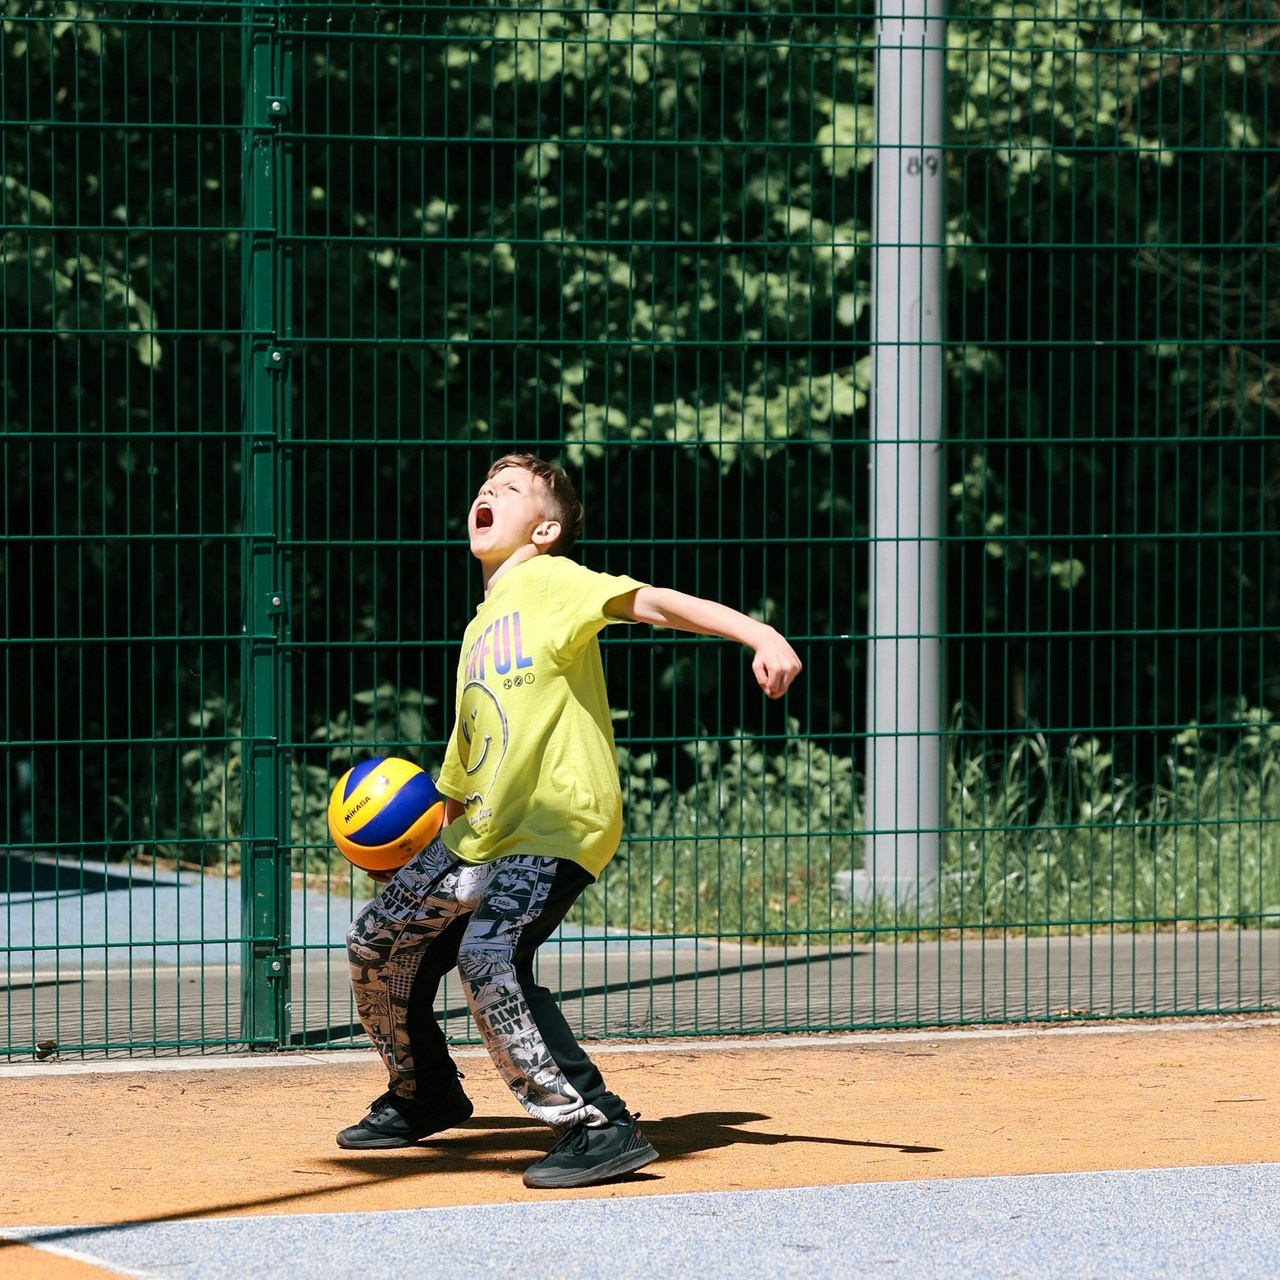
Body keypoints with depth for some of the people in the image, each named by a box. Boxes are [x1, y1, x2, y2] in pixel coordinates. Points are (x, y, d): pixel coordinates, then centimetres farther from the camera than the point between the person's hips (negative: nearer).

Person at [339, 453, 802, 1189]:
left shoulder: (548, 580, -3)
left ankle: (599, 1129, -26)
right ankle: (425, 1095, 38)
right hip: (482, 833, 9)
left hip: (558, 824, -9)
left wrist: (761, 635, -32)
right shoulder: (481, 629, 21)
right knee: (380, 943, 15)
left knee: (489, 959, -29)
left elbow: (655, 602, -18)